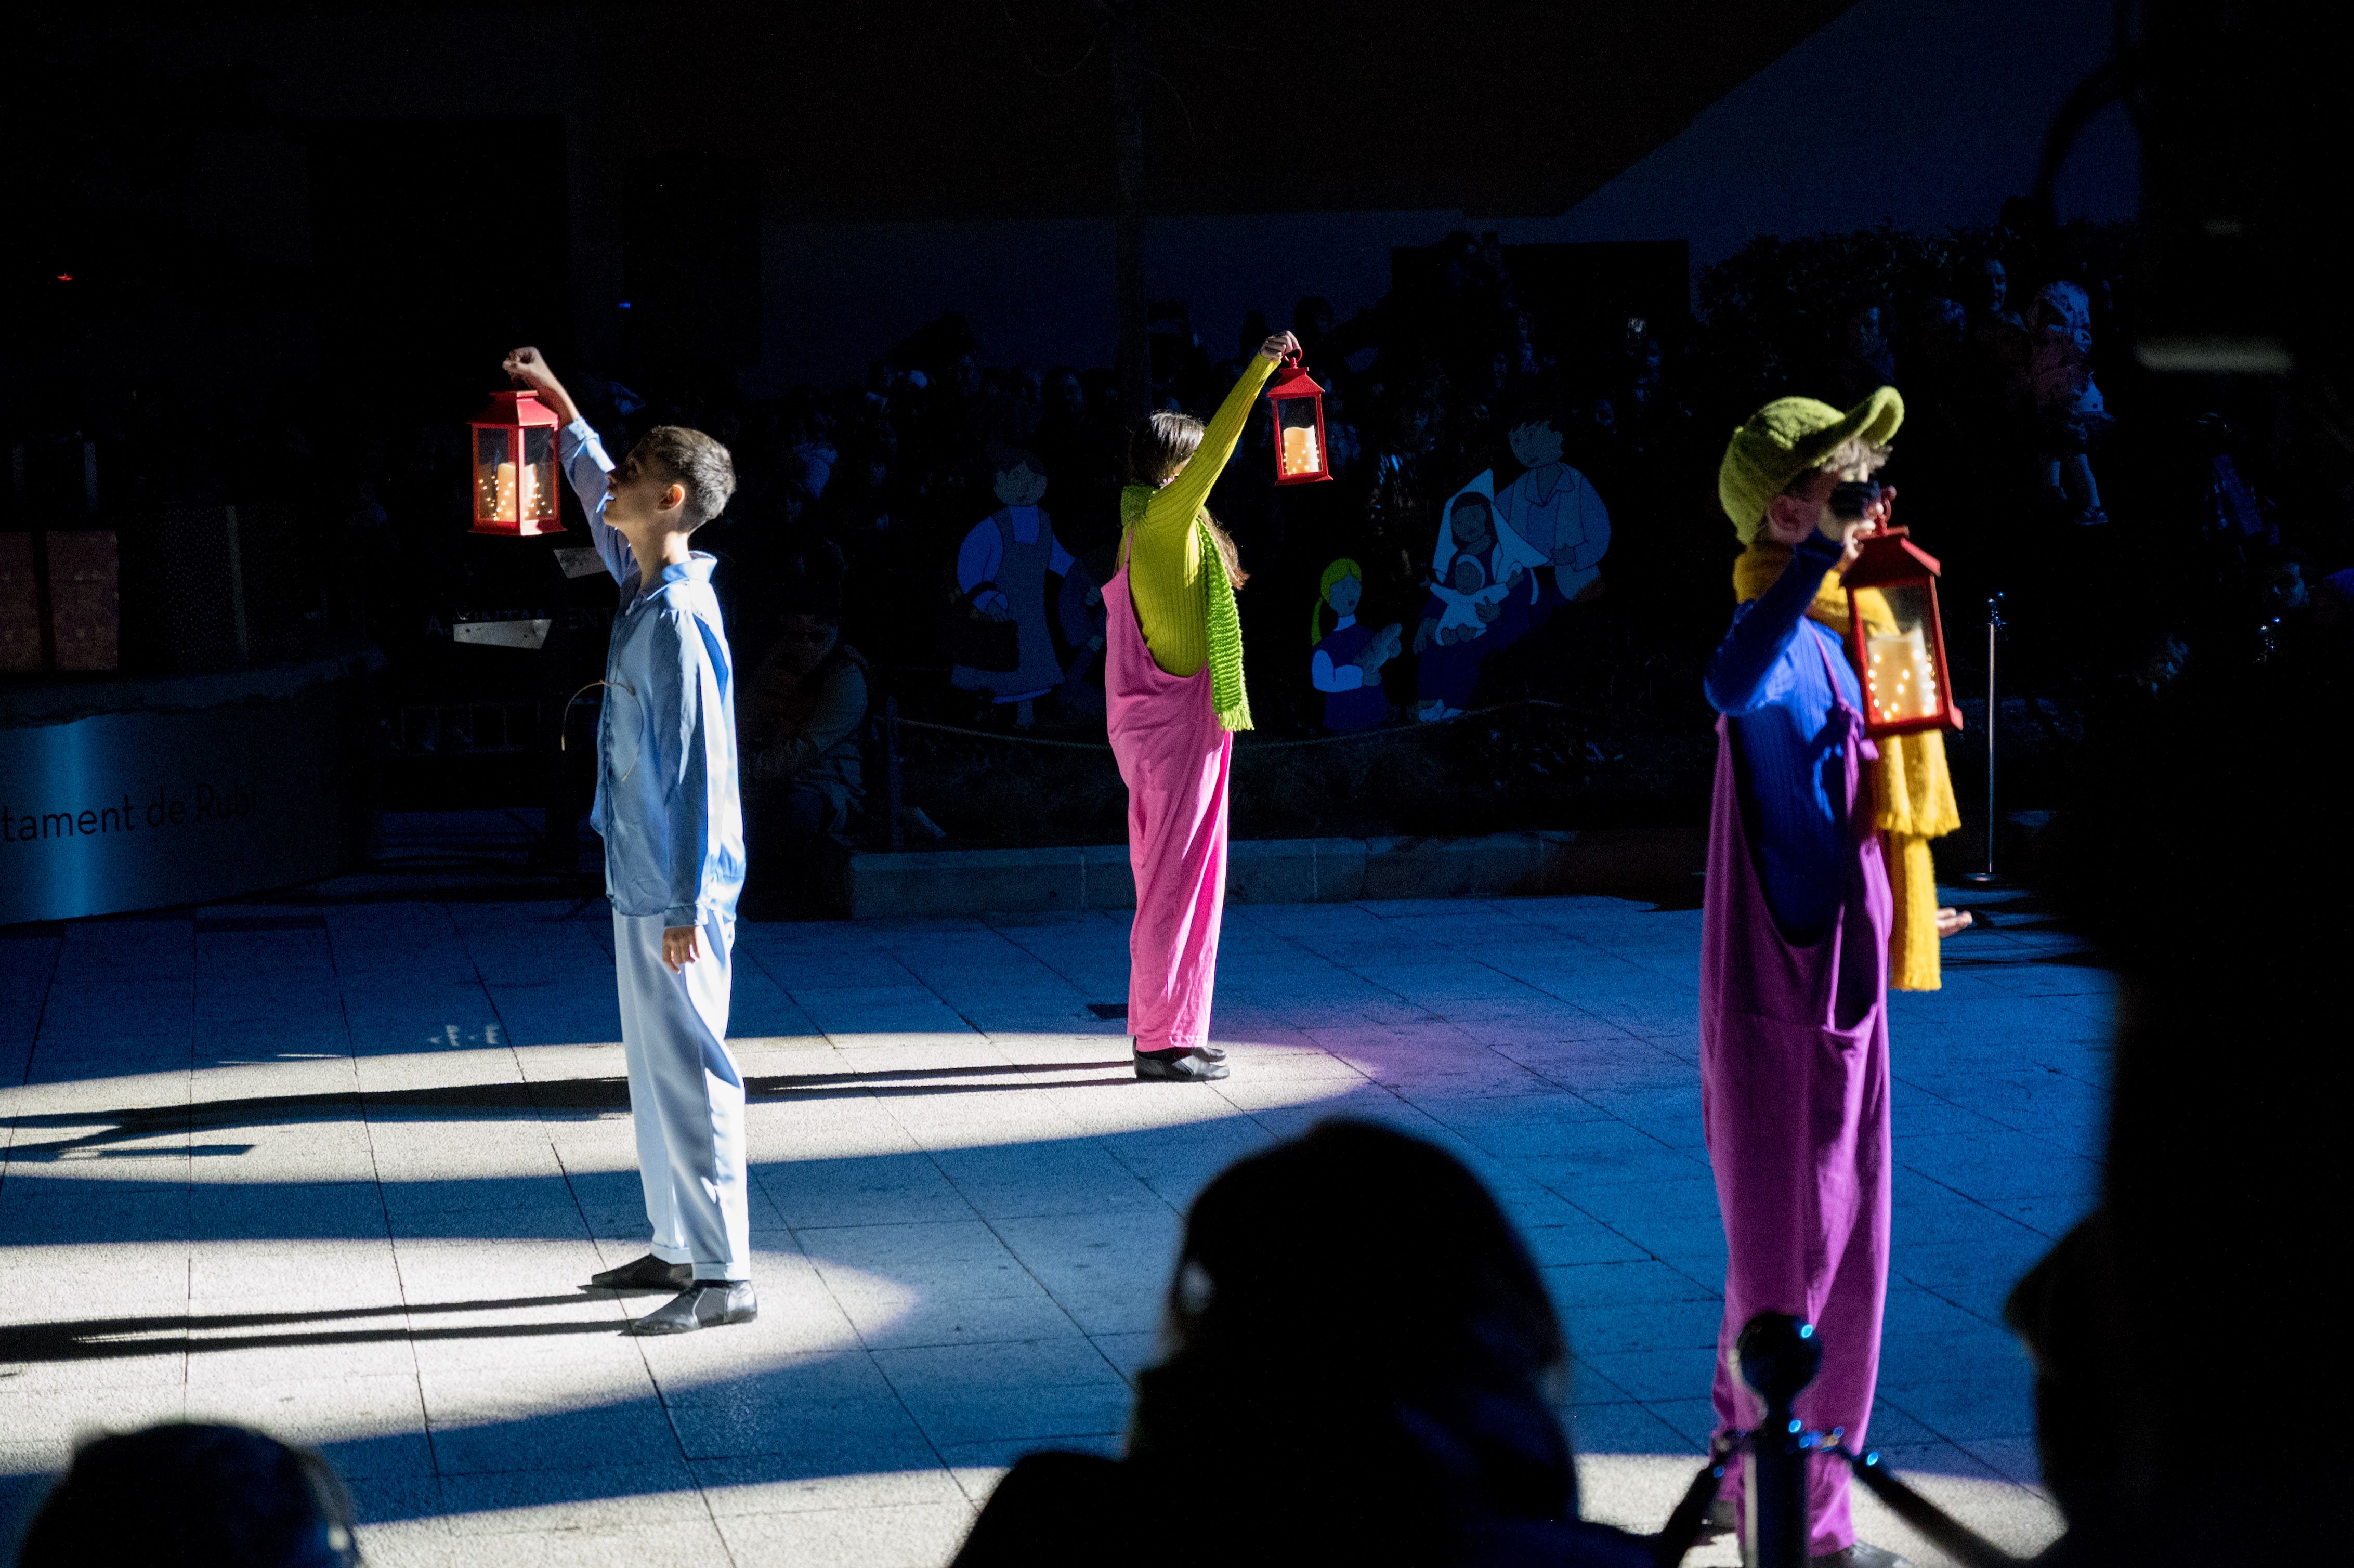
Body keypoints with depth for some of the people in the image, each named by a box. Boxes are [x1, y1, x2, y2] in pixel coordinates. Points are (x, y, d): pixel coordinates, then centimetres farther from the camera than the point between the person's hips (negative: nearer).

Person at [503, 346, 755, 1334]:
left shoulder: (678, 619, -20)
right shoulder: (642, 587, 7)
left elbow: (700, 771, -21)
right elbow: (597, 494, 30)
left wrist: (687, 906, -21)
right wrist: (558, 401, 34)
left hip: (673, 890, -10)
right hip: (638, 879, 10)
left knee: (689, 1073, -6)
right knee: (652, 1067, 16)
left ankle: (726, 1279, -2)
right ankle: (678, 1248, 26)